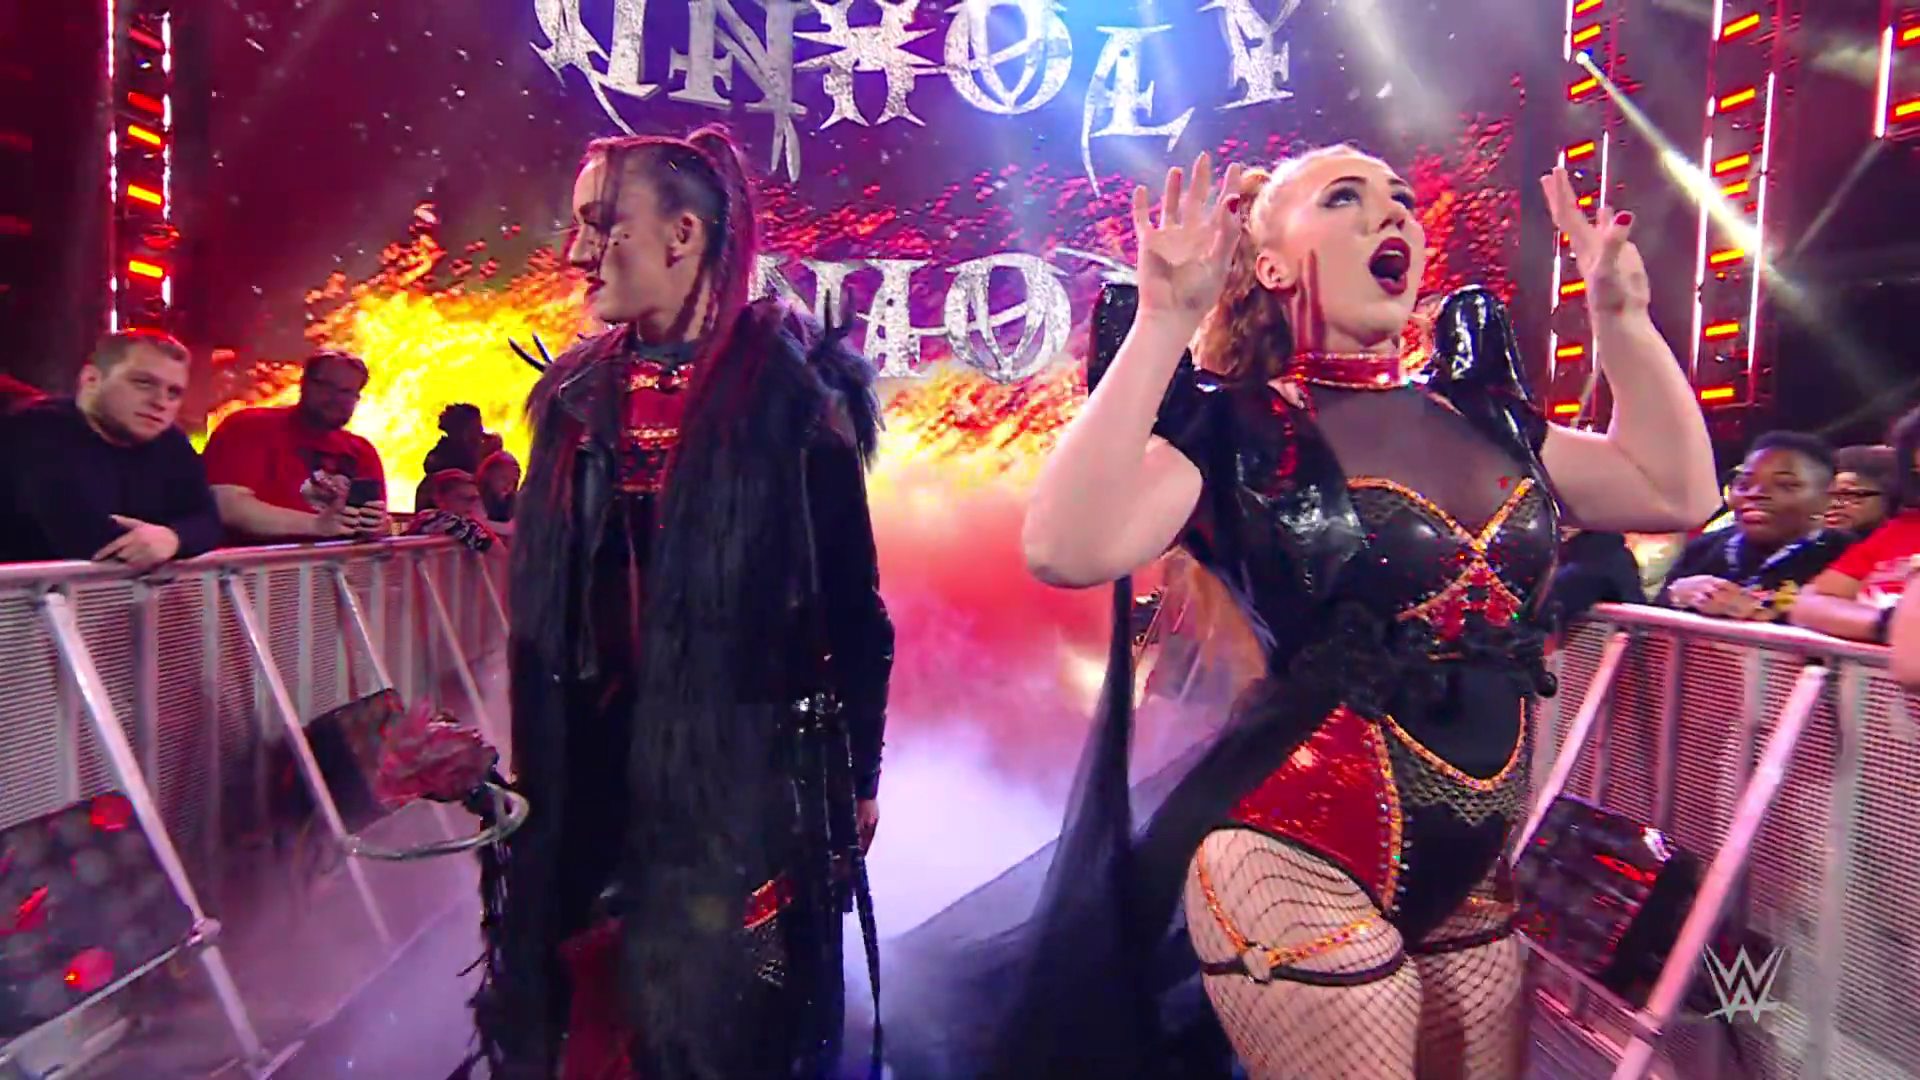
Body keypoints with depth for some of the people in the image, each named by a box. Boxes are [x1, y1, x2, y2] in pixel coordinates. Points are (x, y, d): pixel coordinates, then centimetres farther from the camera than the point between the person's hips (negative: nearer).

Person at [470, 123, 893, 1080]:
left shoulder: (793, 391, -10)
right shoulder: (579, 394, 6)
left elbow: (851, 600, -8)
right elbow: (543, 600, 11)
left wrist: (859, 773, -4)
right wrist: (531, 761, 14)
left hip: (749, 766, -5)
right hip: (591, 765, 5)